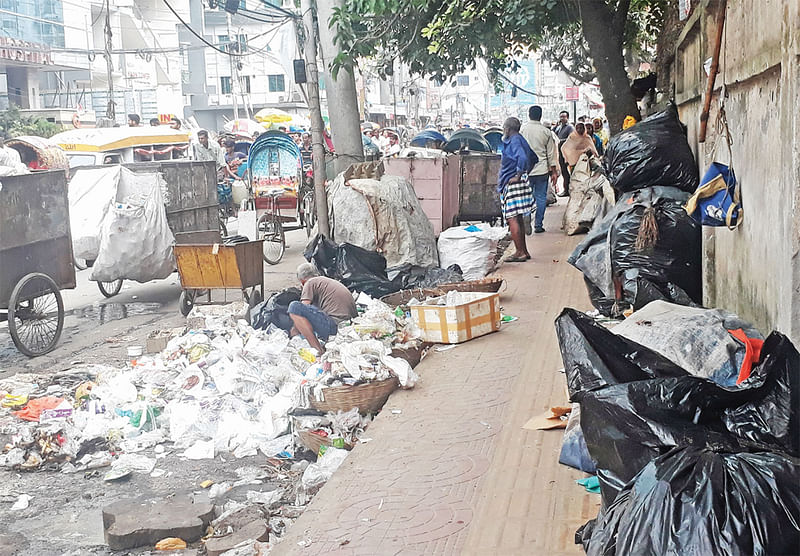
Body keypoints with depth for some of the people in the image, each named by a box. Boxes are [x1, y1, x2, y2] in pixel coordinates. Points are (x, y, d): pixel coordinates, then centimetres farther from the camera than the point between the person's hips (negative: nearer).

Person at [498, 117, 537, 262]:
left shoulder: (514, 141, -13)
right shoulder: (520, 140, 16)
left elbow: (523, 158, -30)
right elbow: (534, 158, 26)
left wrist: (518, 175, -21)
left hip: (513, 184, -10)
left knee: (512, 218, -9)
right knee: (517, 218, 15)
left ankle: (520, 253, -8)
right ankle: (524, 251, 19)